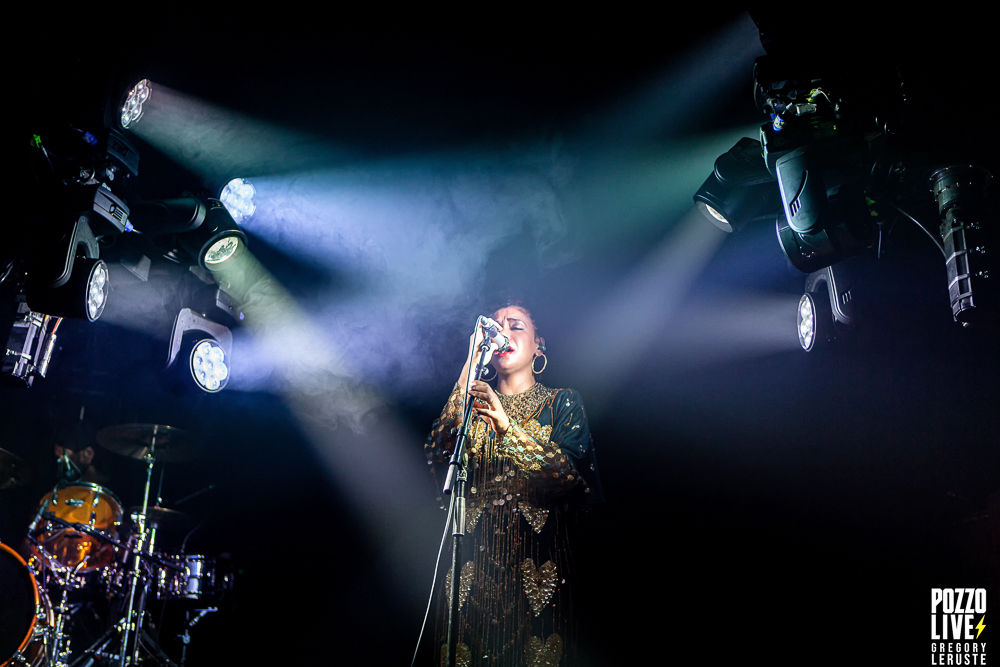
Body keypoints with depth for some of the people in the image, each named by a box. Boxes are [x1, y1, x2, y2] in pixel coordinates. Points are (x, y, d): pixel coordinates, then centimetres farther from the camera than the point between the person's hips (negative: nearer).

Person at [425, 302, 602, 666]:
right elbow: (436, 453, -7)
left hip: (537, 554, -2)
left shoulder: (562, 403, 5)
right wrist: (469, 372, -10)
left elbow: (570, 473, -12)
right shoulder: (472, 399, 12)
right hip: (473, 555, 2)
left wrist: (507, 426, -25)